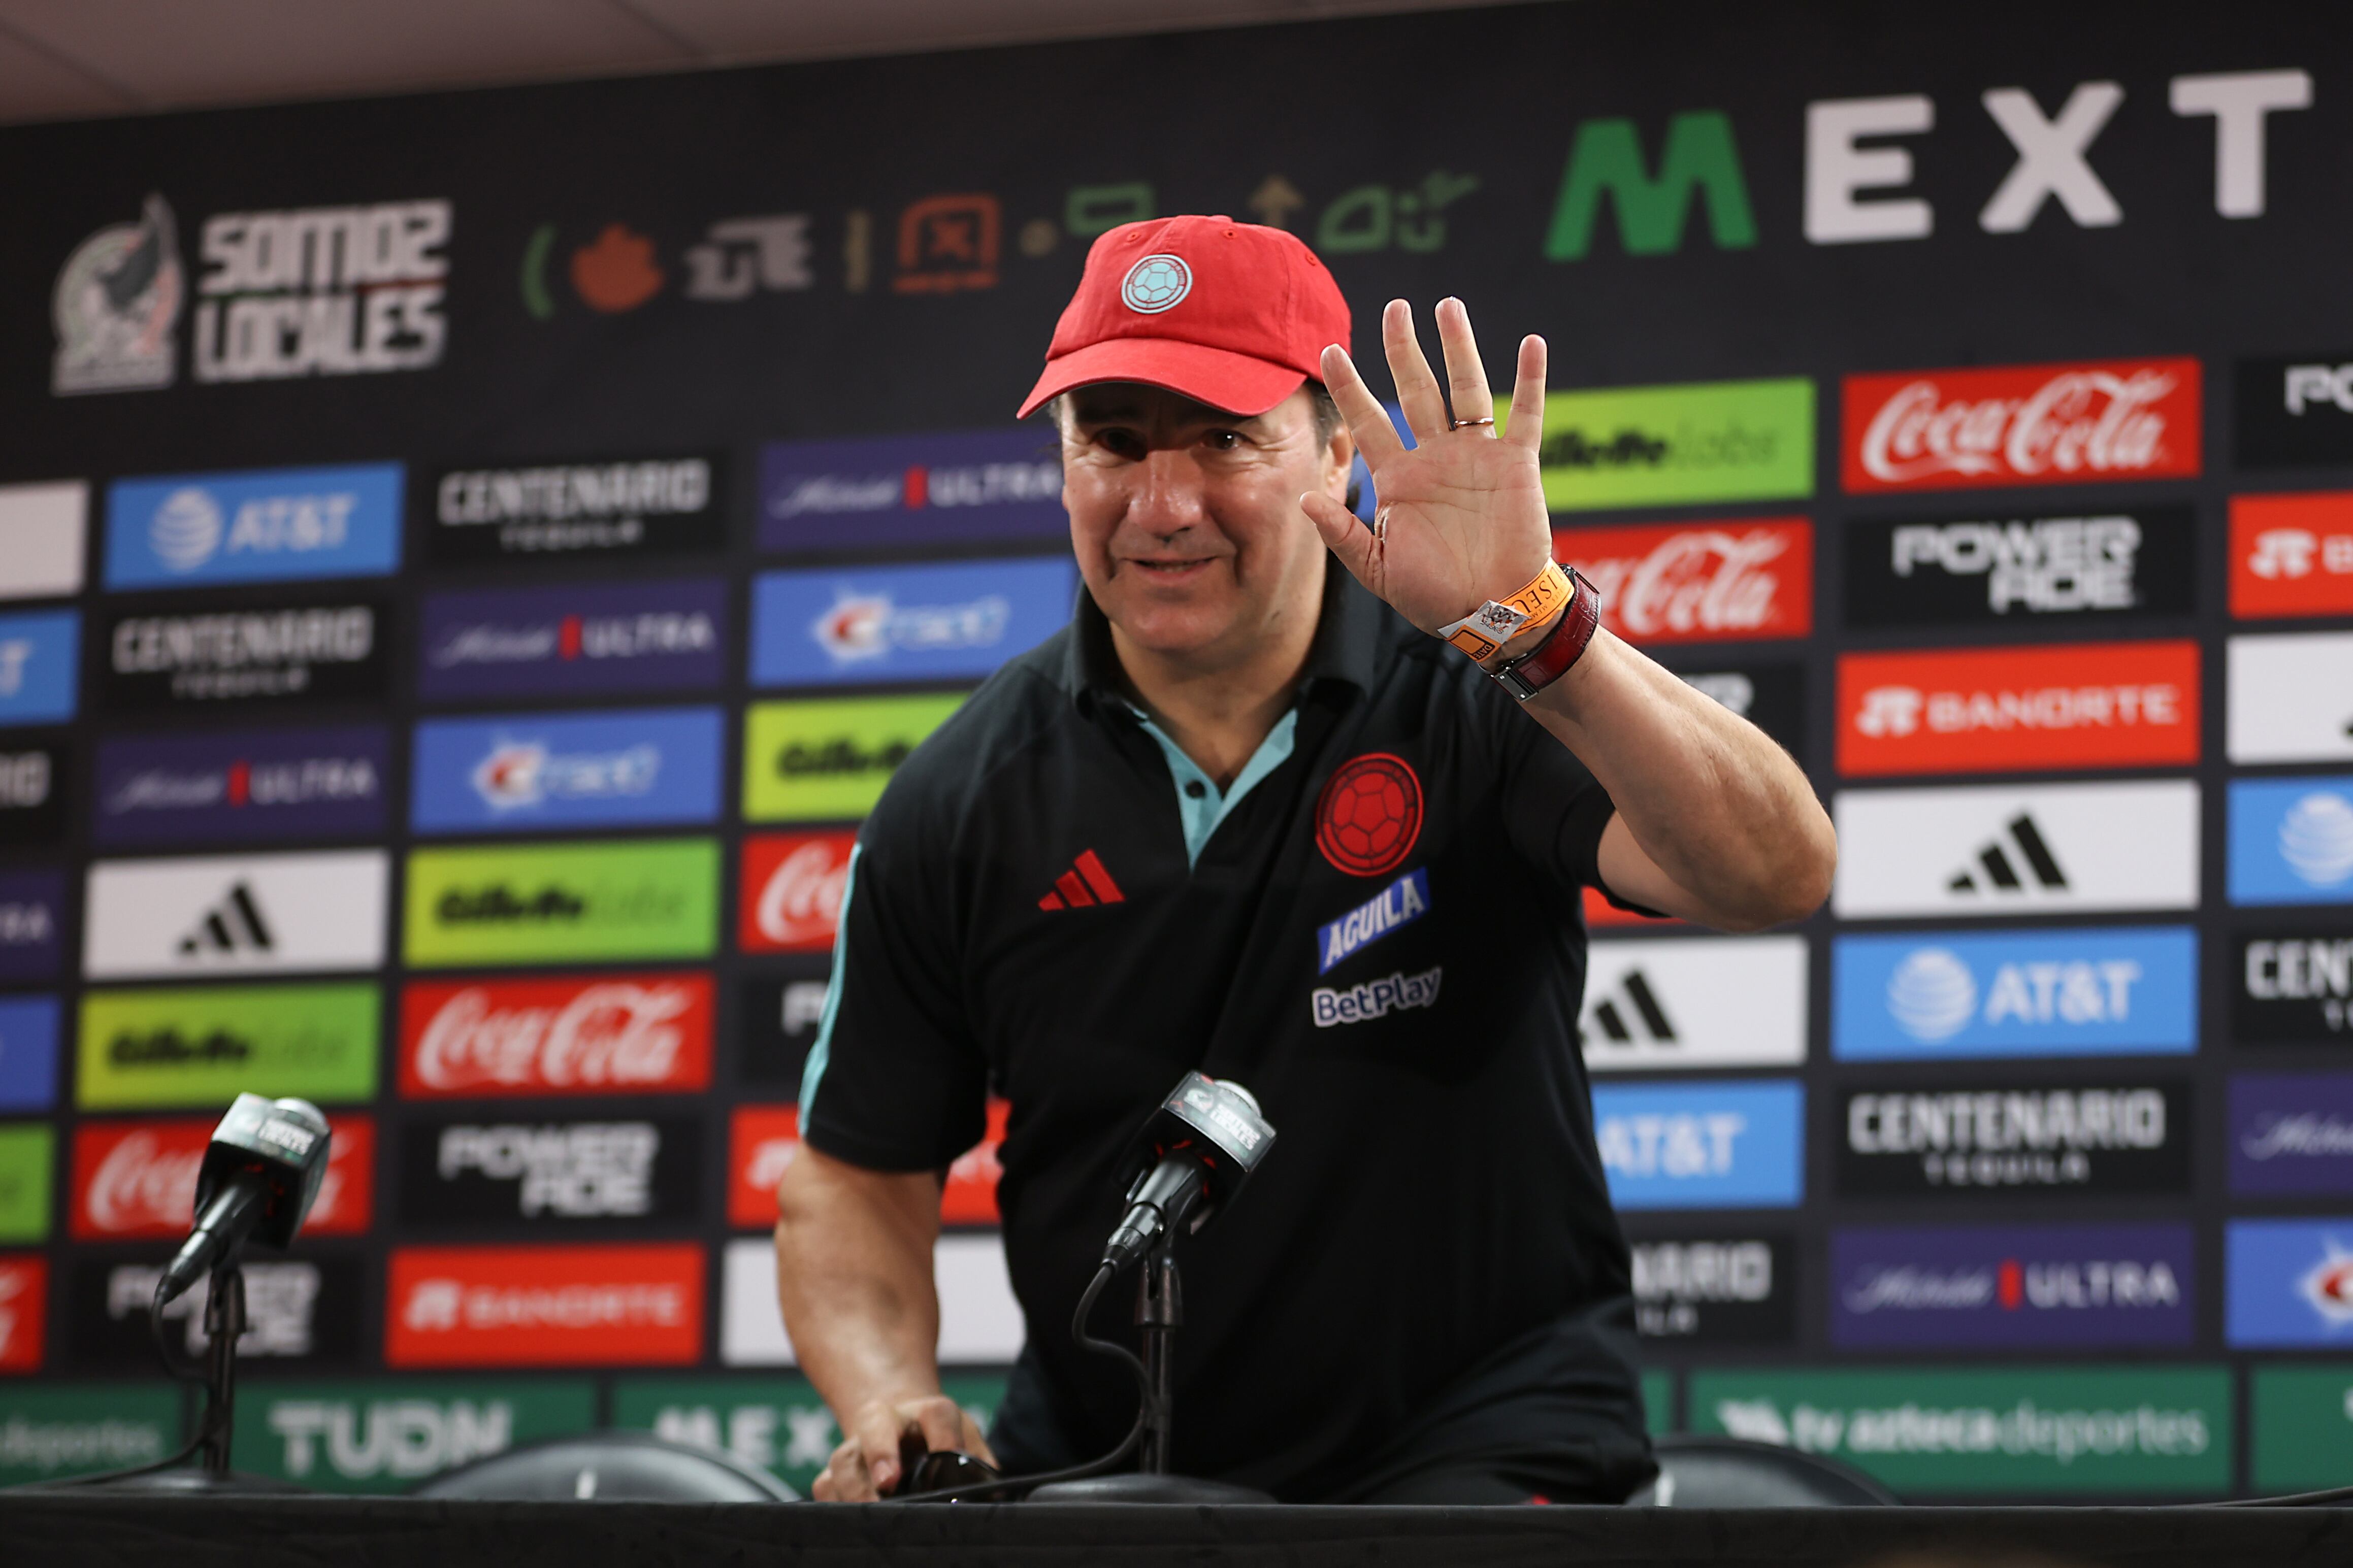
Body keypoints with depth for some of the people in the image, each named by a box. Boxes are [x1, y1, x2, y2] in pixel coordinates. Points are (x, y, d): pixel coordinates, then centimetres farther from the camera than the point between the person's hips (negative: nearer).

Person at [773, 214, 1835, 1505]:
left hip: (1473, 1443, -3)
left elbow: (1774, 879, -23)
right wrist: (894, 1412, -12)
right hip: (1092, 1459, 3)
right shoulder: (955, 808, 2)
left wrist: (1534, 624, -36)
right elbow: (856, 1180, 7)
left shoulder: (1477, 704, -7)